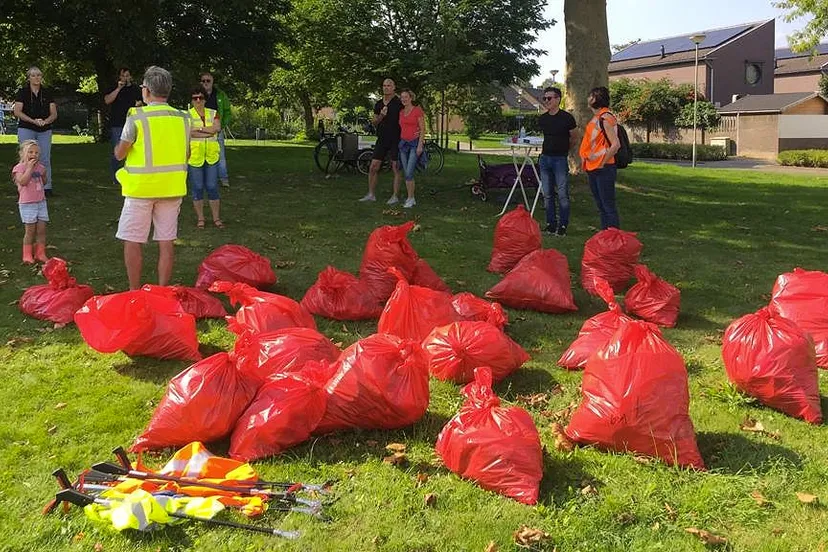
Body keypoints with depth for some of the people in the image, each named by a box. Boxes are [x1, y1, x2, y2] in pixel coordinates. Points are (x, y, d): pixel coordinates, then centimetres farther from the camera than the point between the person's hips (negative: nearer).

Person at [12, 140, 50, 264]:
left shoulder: (40, 166, 10)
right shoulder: (19, 167, -8)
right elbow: (22, 181, -25)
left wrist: (44, 173, 4)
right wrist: (29, 167, -22)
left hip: (41, 202, 5)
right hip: (27, 204, -5)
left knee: (42, 230, 5)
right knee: (30, 231, -2)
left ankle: (40, 253, 16)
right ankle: (27, 255, 9)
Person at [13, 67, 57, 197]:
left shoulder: (47, 94, 10)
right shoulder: (22, 92, 2)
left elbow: (54, 114, 6)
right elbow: (17, 112, -5)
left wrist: (45, 121, -14)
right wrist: (33, 121, -17)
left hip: (45, 131, 2)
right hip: (26, 130, -2)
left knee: (45, 159, 0)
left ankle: (46, 187, 5)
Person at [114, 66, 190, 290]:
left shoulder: (137, 117, -10)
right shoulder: (182, 118, 3)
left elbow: (119, 154, -4)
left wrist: (119, 146, 17)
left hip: (141, 187, -4)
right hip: (172, 187, 4)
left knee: (132, 241, 7)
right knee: (166, 242, 9)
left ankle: (134, 292, 12)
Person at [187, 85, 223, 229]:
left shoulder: (213, 113, 10)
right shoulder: (187, 115, 1)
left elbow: (217, 128, -8)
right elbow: (190, 133, -14)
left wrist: (199, 128, -12)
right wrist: (210, 132, -11)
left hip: (211, 156, 2)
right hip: (194, 156, -2)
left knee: (212, 187, 3)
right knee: (197, 188, 2)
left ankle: (216, 218, 10)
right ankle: (200, 218, 12)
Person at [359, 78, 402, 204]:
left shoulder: (399, 103, -5)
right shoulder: (378, 104, 11)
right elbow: (374, 123, 13)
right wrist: (381, 116, -7)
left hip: (395, 140, -5)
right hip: (381, 140, 5)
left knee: (396, 169, -1)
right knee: (373, 167, 3)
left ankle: (395, 196, 6)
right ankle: (371, 194, 12)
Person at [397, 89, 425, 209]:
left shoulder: (417, 110, -4)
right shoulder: (401, 112, 13)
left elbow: (422, 129, -7)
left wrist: (420, 145, -14)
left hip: (415, 143, -6)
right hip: (403, 143, 6)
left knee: (409, 173, -14)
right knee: (406, 173, 5)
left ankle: (411, 199, -6)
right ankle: (411, 198, 12)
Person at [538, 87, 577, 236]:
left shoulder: (566, 117, -8)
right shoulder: (542, 119, 7)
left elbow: (574, 138, 5)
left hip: (560, 159, -5)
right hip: (545, 158, 5)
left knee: (562, 195, -4)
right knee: (547, 195, 8)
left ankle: (563, 225, 4)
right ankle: (550, 223, 17)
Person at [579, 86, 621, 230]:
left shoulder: (605, 118, -14)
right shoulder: (595, 119, 14)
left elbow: (615, 144, -21)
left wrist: (602, 163, -16)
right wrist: (585, 161, 14)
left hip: (604, 169, -10)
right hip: (593, 169, 10)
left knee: (608, 206, -6)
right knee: (601, 206, 14)